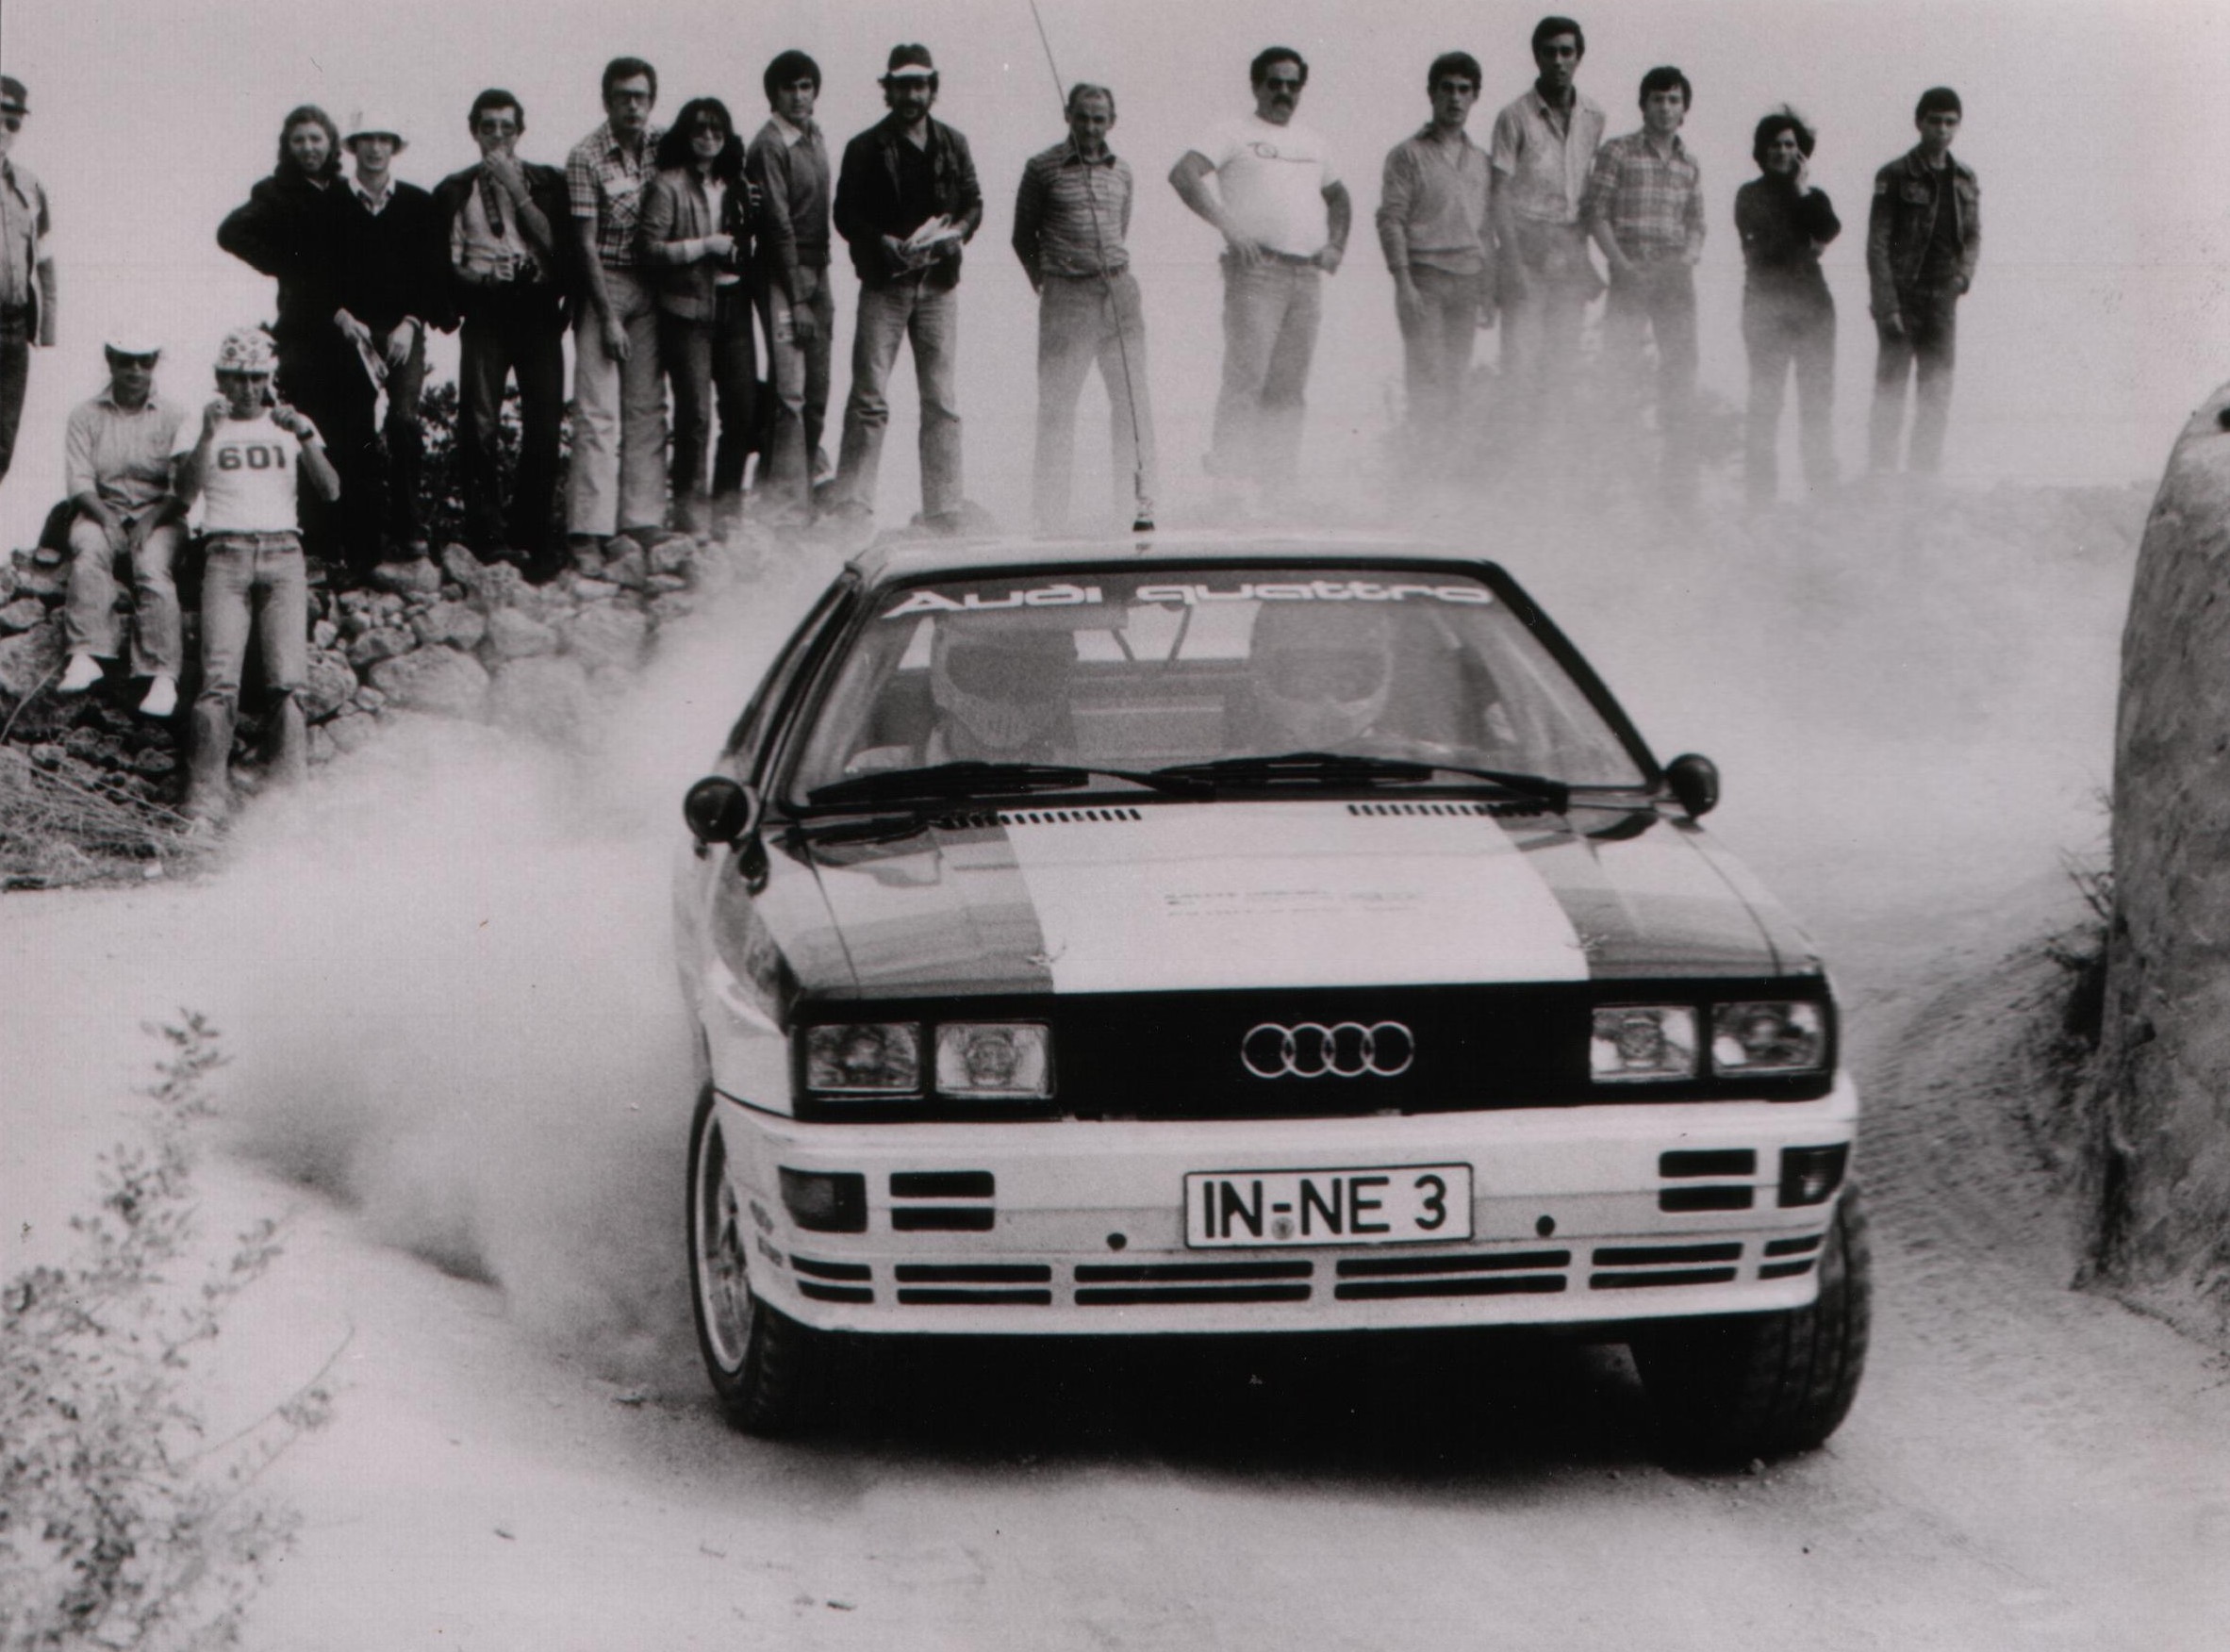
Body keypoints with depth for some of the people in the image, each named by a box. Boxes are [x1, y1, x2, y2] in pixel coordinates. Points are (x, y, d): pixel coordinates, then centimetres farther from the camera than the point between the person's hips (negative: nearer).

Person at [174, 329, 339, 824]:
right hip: (227, 555, -1)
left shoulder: (289, 425, 19)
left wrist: (305, 438, -9)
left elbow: (330, 490, 6)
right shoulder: (205, 426, 15)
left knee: (287, 680, -12)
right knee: (220, 679, -15)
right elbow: (186, 490, -2)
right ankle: (207, 794, -15)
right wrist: (208, 437, -15)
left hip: (283, 554, 1)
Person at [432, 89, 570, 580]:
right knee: (479, 424, -15)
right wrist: (469, 276, -4)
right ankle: (489, 535, -10)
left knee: (544, 425, -5)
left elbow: (556, 244, 0)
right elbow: (444, 262, 14)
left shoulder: (548, 183, 13)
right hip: (485, 312, -1)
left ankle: (531, 542, 2)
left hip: (537, 307, 1)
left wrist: (518, 191, -4)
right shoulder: (455, 190, 14)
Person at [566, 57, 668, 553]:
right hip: (602, 287, -5)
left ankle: (642, 521, 6)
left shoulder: (662, 145, 4)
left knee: (647, 408, 3)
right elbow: (586, 245, -10)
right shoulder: (586, 158, -10)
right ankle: (590, 530, -13)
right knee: (598, 411, -9)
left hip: (649, 288, 5)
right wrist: (608, 318, -13)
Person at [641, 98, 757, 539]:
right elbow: (651, 249, -9)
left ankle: (727, 505, 14)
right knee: (695, 415, -7)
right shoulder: (668, 186, -3)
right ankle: (690, 507, 2)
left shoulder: (734, 187, 15)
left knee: (743, 411, 3)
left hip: (733, 308, 6)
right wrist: (704, 246, -12)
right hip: (688, 311, -6)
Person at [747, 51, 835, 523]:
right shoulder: (769, 146, -11)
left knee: (816, 395, 8)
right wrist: (797, 300, -17)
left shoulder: (814, 138, 14)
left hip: (816, 272, 8)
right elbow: (779, 224, -14)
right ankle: (785, 506, -12)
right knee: (789, 394, -12)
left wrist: (824, 290, 13)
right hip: (781, 276, -8)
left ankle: (802, 499, 13)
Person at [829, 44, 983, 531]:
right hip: (884, 283, -3)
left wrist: (957, 232, -8)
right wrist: (887, 246, -16)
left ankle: (943, 514, 5)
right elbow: (845, 215, 0)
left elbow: (974, 203, 14)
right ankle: (851, 510, -7)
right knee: (868, 400, -8)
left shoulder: (953, 145, 10)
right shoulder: (866, 149, 1)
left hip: (938, 283, 3)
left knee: (943, 402, 2)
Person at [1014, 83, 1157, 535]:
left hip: (1118, 289, 3)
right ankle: (1049, 511, 3)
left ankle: (1140, 503, 0)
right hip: (1066, 294, -3)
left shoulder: (1121, 170, 12)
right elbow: (1024, 237, 6)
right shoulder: (1043, 168, 0)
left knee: (1132, 397, -2)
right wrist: (1044, 285, 4)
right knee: (1056, 403, -2)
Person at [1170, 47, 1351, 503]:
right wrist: (1226, 223, -19)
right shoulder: (1236, 134, 3)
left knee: (1289, 388, 5)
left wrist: (1336, 245, 17)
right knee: (1246, 376, -12)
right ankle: (1228, 476, -14)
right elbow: (1183, 174, -11)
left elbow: (1338, 196, 36)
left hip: (1307, 274, 6)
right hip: (1256, 271, -6)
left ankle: (1279, 478, 6)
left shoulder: (1310, 143, 22)